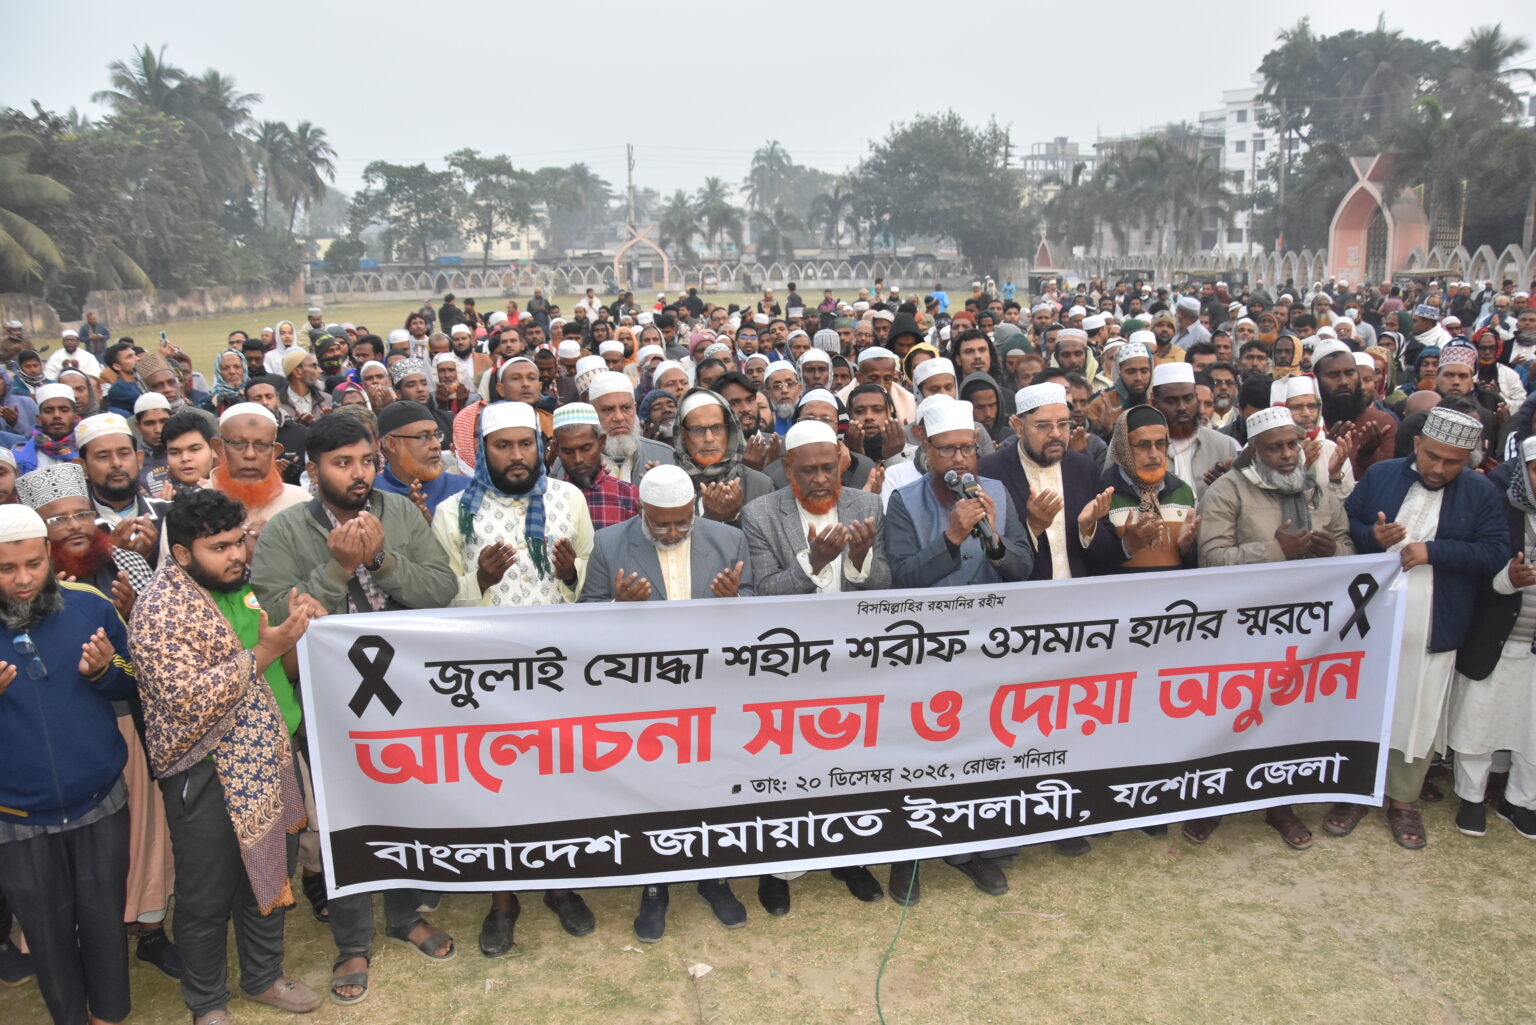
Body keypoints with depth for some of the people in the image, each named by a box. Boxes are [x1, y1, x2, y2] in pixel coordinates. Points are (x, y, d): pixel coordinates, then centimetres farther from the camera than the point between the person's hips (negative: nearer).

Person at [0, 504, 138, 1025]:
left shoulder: (89, 607, -6)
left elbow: (133, 686, 5)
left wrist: (104, 671, -16)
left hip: (101, 805, 1)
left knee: (105, 920, 13)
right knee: (48, 933, 15)